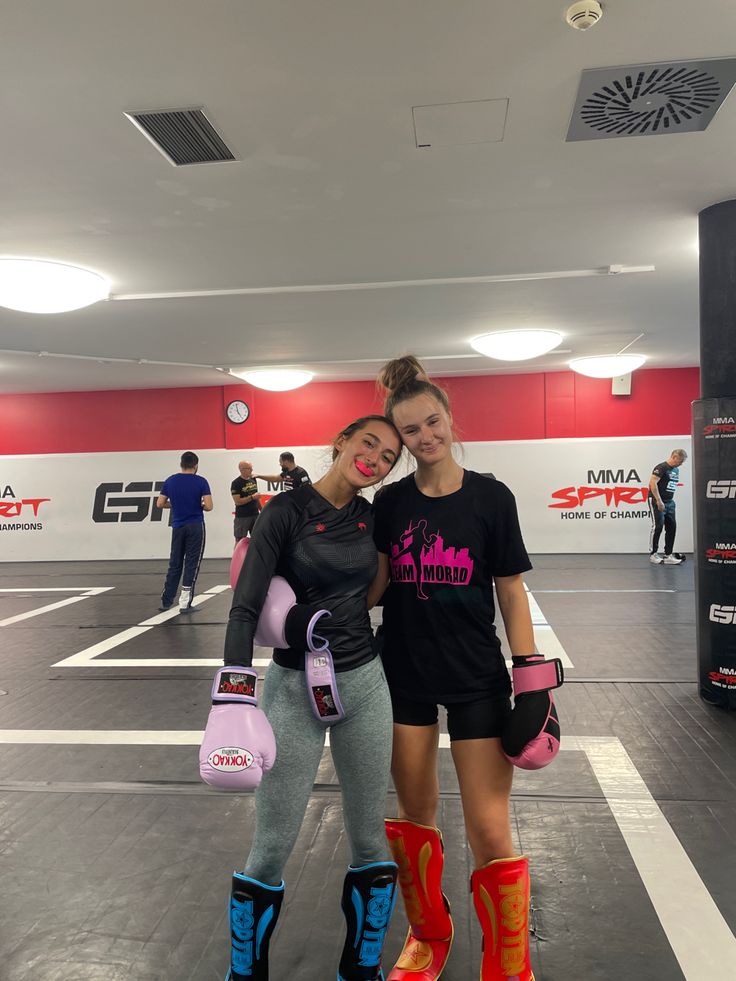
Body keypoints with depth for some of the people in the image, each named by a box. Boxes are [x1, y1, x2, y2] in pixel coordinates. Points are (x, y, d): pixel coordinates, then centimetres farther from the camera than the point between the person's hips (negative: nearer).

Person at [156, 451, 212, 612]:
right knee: (191, 564, 1)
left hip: (177, 527, 4)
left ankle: (166, 601, 15)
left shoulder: (170, 481, 3)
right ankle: (185, 603, 0)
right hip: (195, 526, -3)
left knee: (175, 564, 13)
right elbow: (208, 506, -13)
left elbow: (160, 503, 3)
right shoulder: (201, 482, -7)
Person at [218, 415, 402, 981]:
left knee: (370, 841, 13)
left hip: (365, 685, 5)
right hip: (294, 688, -4)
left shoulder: (370, 516, 4)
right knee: (272, 848, 3)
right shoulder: (287, 510, -12)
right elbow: (245, 609, -18)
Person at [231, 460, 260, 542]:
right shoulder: (236, 483, -11)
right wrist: (252, 497, -21)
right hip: (242, 517, -6)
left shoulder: (253, 479, 9)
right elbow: (237, 501, -16)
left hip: (255, 515, 6)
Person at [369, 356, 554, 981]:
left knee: (490, 831, -2)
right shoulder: (390, 503, 0)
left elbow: (512, 594, -4)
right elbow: (374, 589, 4)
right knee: (415, 813, 16)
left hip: (476, 677, -2)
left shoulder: (490, 497, -6)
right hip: (405, 675, 3)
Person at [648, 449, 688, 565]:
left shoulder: (676, 470, 16)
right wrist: (659, 501, -23)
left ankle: (668, 555, 11)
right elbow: (652, 482, -21)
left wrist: (671, 501, 15)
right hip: (656, 501, -9)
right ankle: (653, 554, 1)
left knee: (672, 527, 5)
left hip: (669, 502, 9)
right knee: (658, 527, -8)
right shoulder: (661, 467, -12)